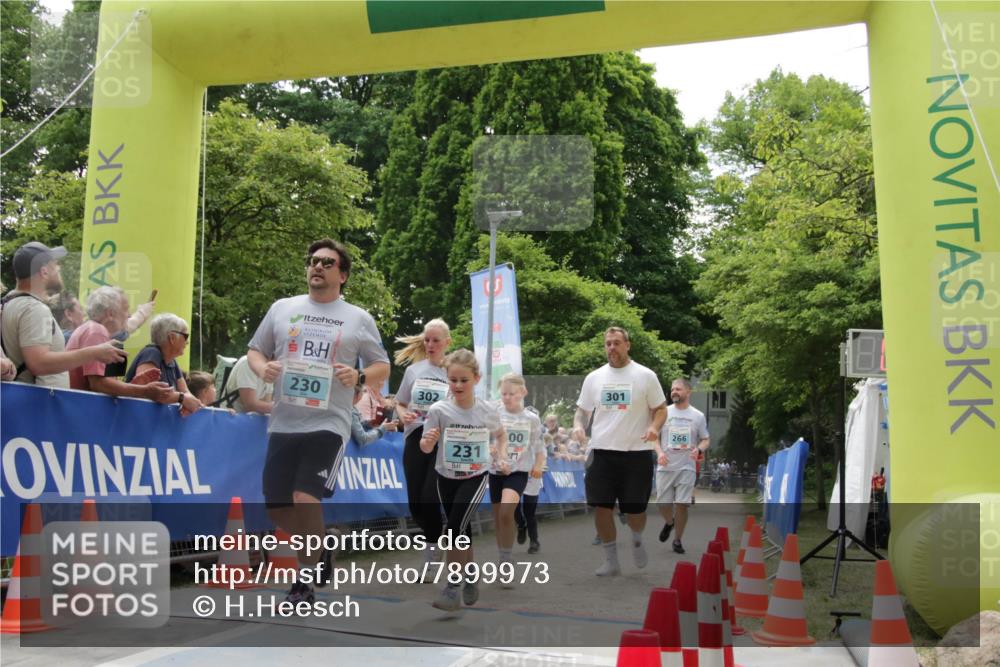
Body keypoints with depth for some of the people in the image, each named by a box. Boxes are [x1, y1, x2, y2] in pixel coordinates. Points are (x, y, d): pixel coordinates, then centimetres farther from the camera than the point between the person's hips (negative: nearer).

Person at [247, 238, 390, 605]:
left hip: (328, 424, -4)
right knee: (277, 508, 8)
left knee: (305, 500, -16)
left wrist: (360, 376, -13)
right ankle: (319, 548, 38)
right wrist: (262, 368, -7)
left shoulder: (359, 319, 4)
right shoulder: (282, 308, 11)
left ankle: (304, 584, 3)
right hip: (283, 423, 4)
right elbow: (255, 350, 16)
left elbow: (383, 369, 8)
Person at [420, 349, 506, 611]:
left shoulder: (488, 410, -9)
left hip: (475, 477, -2)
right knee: (462, 532, 13)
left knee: (455, 528, -18)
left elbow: (500, 434, 12)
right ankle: (470, 579, 35)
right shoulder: (439, 410, -13)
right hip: (446, 478, 2)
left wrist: (502, 457, -2)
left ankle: (452, 588, -8)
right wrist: (428, 440, -36)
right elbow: (426, 448, -14)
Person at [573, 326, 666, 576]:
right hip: (602, 452, 3)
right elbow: (582, 410, 14)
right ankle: (611, 560, 15)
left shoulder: (646, 375, -1)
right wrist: (578, 425, -8)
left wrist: (654, 427, -18)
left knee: (634, 510, 3)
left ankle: (637, 540, 37)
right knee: (602, 507, 0)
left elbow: (660, 408, 3)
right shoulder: (593, 378, 7)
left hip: (637, 453, -2)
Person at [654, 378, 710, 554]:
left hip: (686, 467, -1)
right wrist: (659, 452, -13)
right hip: (665, 467, 1)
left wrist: (699, 449, -14)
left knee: (682, 504, -3)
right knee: (662, 503, 3)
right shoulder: (663, 412, 2)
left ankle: (678, 540, 13)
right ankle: (669, 522, 37)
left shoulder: (698, 416, 3)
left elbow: (705, 440, 8)